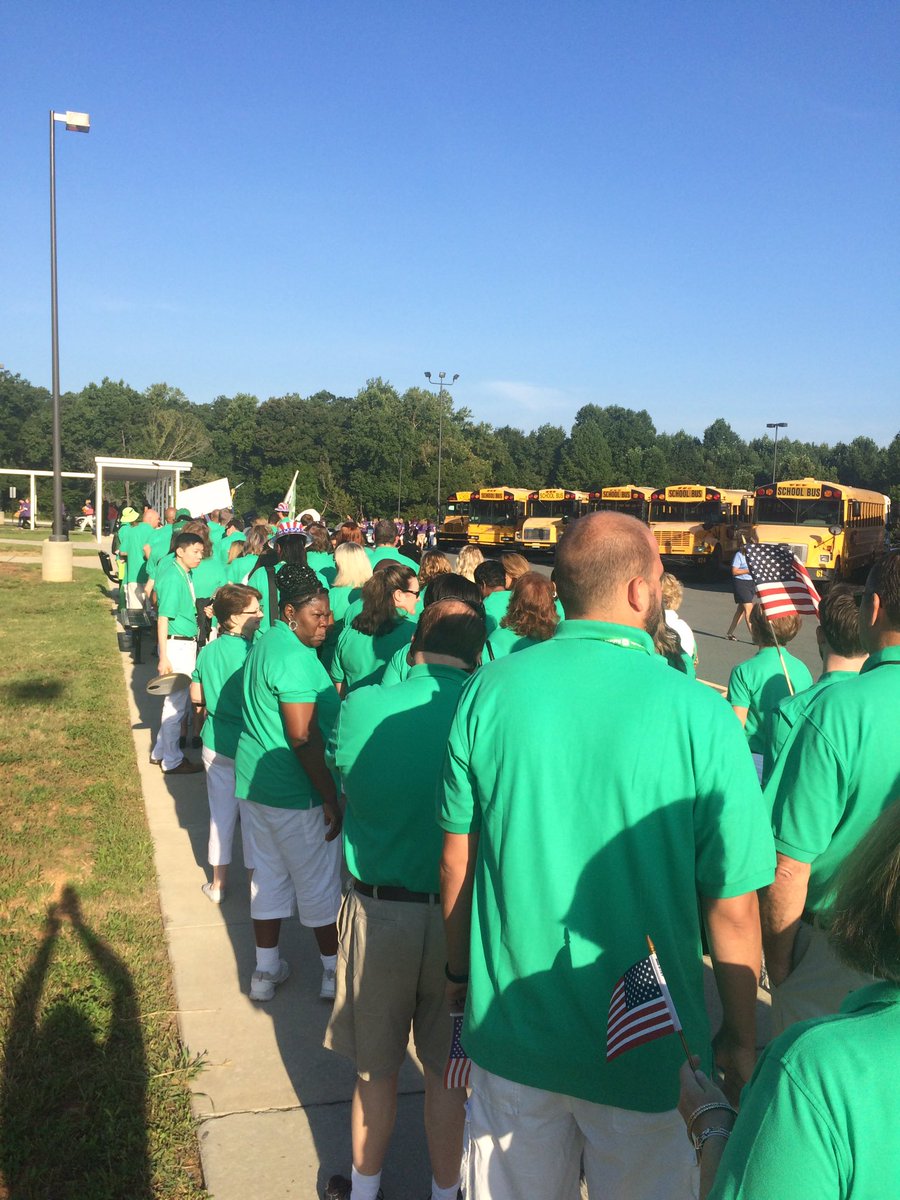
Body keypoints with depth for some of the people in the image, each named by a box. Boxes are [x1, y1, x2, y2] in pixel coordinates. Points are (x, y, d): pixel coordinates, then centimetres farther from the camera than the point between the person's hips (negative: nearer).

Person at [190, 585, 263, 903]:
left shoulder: (207, 652, -2)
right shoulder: (252, 653, -21)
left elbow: (196, 697, 7)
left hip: (215, 746, 5)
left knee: (220, 815, 17)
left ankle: (218, 884, 29)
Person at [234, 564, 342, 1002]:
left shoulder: (267, 642, 9)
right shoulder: (294, 656, -22)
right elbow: (303, 737, -26)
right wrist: (331, 799, -21)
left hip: (254, 781, 9)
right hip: (295, 791, -9)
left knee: (268, 874, 18)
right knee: (319, 882, 6)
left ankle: (266, 970, 29)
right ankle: (335, 972, 20)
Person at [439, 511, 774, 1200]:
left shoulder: (491, 690, -10)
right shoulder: (699, 715, -18)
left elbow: (457, 861, -2)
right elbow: (733, 907, -11)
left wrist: (460, 970, 14)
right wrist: (741, 1040, 4)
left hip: (512, 1033, 2)